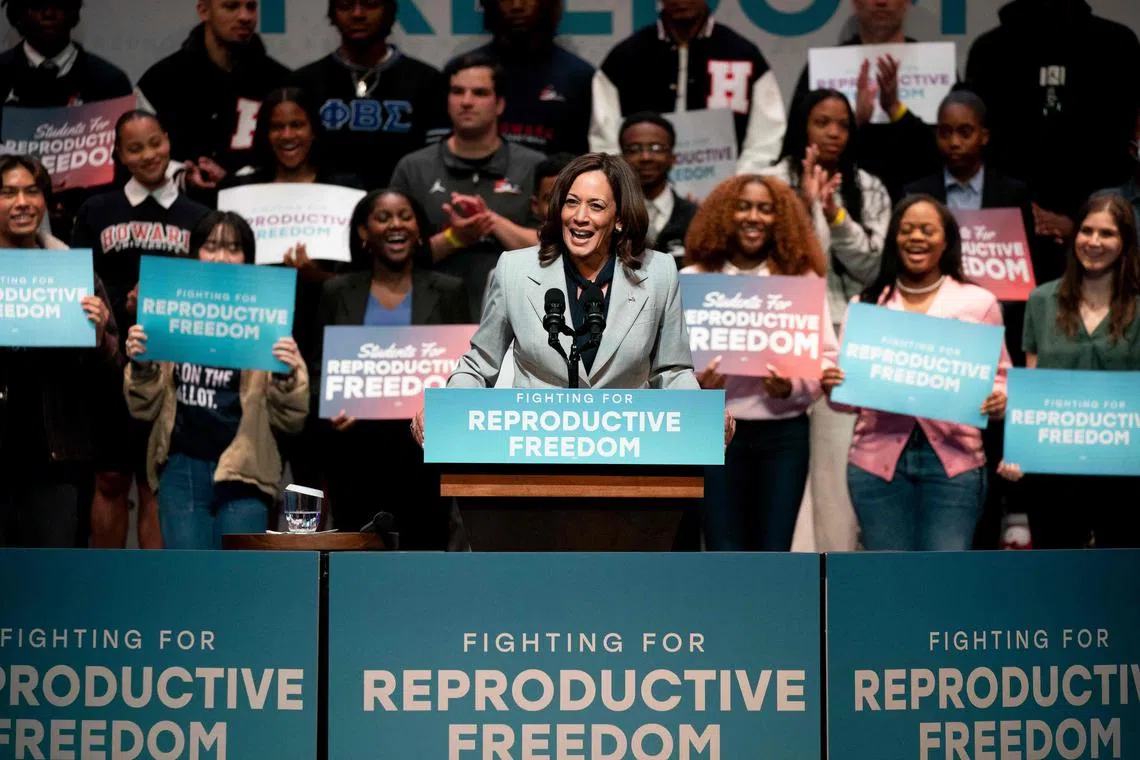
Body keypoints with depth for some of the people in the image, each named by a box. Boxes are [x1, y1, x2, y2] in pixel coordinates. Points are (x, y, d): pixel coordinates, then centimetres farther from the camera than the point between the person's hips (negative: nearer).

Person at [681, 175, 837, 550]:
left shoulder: (802, 278, 5)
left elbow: (828, 356, 2)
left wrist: (792, 386, -16)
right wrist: (693, 385, -20)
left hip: (785, 432, 1)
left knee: (774, 558, 4)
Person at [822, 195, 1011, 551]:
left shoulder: (978, 302, 7)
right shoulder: (867, 304, 10)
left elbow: (997, 377, 9)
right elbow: (847, 382, 11)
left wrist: (999, 399, -14)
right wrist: (832, 386, -12)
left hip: (953, 460, -1)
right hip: (878, 459, 2)